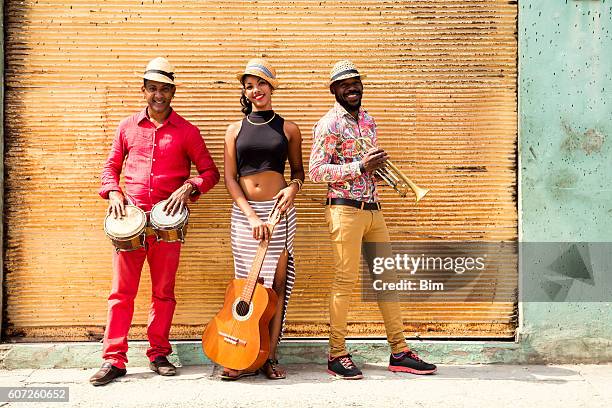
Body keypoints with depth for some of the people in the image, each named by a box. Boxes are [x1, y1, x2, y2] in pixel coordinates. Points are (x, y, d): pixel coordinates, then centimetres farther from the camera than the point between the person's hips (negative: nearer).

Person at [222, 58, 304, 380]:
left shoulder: (288, 130, 7)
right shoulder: (235, 130, 7)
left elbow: (298, 171, 16)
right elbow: (229, 178, 1)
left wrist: (293, 187, -9)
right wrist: (251, 216, -11)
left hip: (279, 210, 0)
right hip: (244, 213, 1)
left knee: (277, 283, 0)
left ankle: (269, 356, 9)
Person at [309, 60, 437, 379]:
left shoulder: (368, 120, 17)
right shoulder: (329, 124, -6)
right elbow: (315, 171, -14)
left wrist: (381, 168, 5)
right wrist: (361, 167, -18)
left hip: (373, 209, 8)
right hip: (345, 209, -8)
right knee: (345, 281, -4)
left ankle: (399, 352, 18)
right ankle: (337, 355, 9)